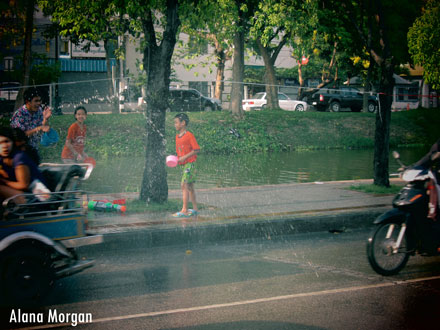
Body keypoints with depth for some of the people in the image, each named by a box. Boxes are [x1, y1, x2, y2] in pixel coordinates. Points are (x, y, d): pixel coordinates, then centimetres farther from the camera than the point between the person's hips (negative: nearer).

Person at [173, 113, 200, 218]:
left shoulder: (189, 135, -13)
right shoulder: (177, 136, 12)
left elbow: (197, 150, -16)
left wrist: (185, 157, -20)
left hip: (189, 164, -8)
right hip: (183, 165, 8)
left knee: (184, 185, -14)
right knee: (189, 186, 12)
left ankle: (184, 210, -14)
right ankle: (195, 209, 19)